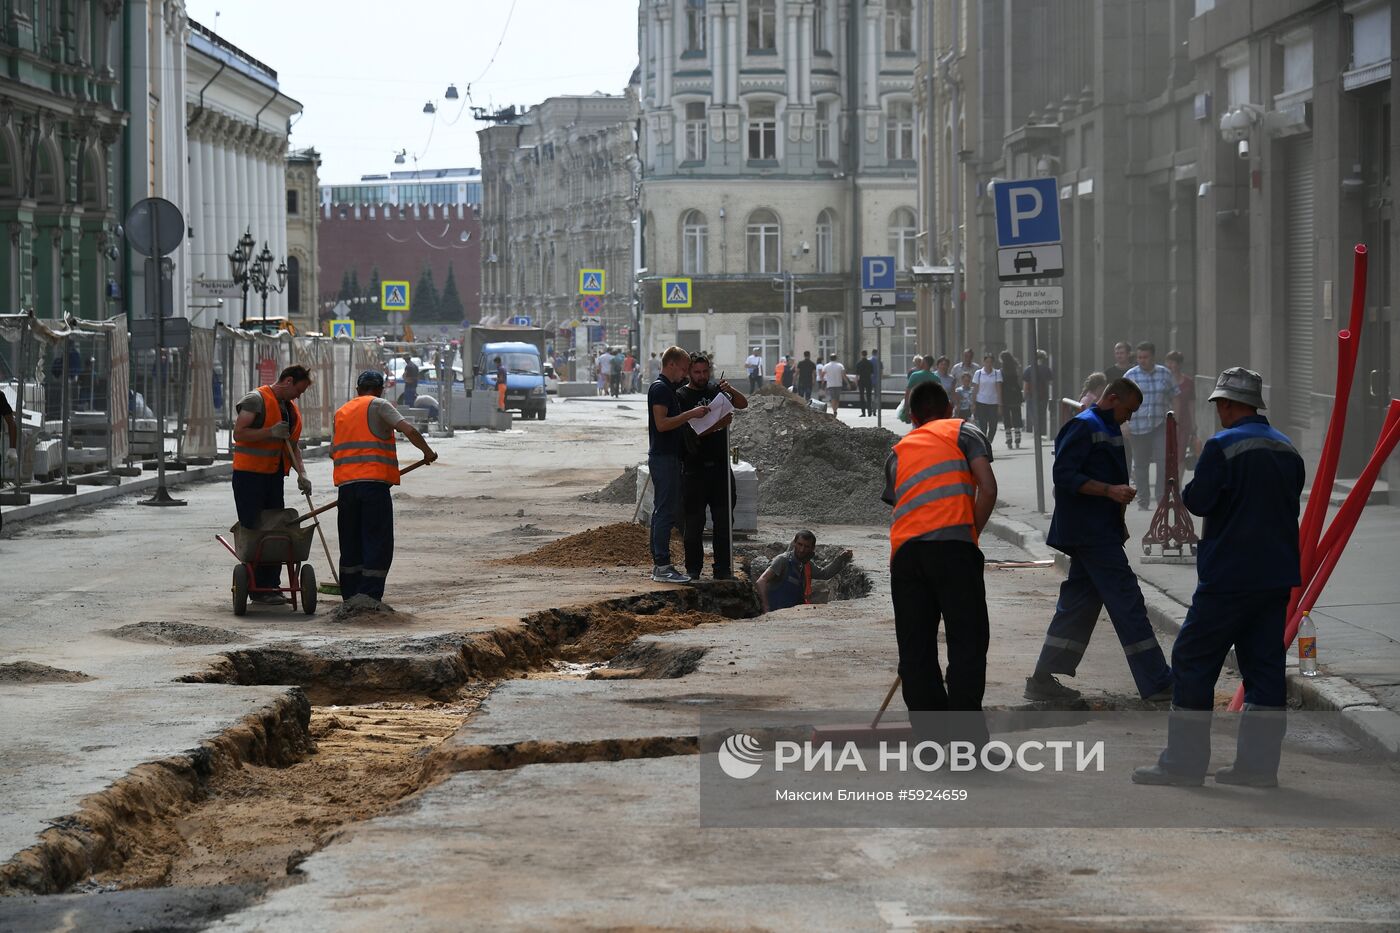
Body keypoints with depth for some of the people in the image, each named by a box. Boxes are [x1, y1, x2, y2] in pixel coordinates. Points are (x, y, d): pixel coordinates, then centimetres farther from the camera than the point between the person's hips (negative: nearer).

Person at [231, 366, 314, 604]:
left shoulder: (292, 408, 16)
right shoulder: (256, 399, -10)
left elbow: (292, 446, 18)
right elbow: (239, 433, -17)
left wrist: (301, 473, 4)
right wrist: (271, 432, -24)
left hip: (274, 475, 8)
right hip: (249, 475, -8)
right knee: (255, 531, -7)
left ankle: (271, 586, 11)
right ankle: (257, 589, -7)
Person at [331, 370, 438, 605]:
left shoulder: (341, 412, 19)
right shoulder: (379, 405, 0)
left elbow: (333, 452, 23)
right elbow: (409, 430, -11)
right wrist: (427, 452, 3)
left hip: (345, 485, 6)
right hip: (374, 482, -6)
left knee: (351, 543, 13)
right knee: (378, 544, -3)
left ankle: (350, 595, 15)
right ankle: (370, 596, -10)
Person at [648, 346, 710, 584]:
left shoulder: (669, 389, 19)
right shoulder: (660, 389, -13)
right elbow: (662, 424, -22)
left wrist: (694, 415, 15)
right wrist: (691, 414, -21)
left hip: (669, 456, 11)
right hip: (663, 458, -11)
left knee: (664, 511, 11)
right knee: (665, 511, -10)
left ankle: (659, 564, 15)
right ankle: (662, 566, -9)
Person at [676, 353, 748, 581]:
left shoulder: (716, 389, 11)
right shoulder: (681, 396, -2)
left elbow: (743, 404, 2)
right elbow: (691, 431, -12)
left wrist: (730, 390, -16)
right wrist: (718, 425, -25)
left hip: (720, 465, 4)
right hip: (694, 467, -4)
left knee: (724, 520, 3)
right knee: (693, 522, 0)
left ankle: (723, 568, 8)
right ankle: (693, 569, 8)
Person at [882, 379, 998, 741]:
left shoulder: (897, 451, 29)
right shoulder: (963, 431, 16)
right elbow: (987, 489, 1)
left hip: (904, 550, 4)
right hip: (953, 543, -4)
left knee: (915, 648, 8)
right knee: (967, 642, -1)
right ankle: (967, 741, -8)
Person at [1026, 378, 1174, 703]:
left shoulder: (1108, 429, 19)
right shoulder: (1085, 426, -12)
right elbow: (1064, 476, -19)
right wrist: (1110, 490, -23)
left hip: (1099, 532, 10)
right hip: (1092, 533, -10)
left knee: (1079, 604, 10)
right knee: (1127, 604, -8)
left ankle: (1043, 680, 12)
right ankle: (1157, 684, -7)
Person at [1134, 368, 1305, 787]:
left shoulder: (1222, 446, -13)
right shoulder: (1287, 449, 10)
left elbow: (1197, 501, -13)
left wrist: (1185, 488, 7)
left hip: (1229, 576, -7)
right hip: (1277, 575, 7)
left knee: (1193, 660, 1)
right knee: (1265, 665, 9)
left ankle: (1185, 761, 1)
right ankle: (1258, 763, 8)